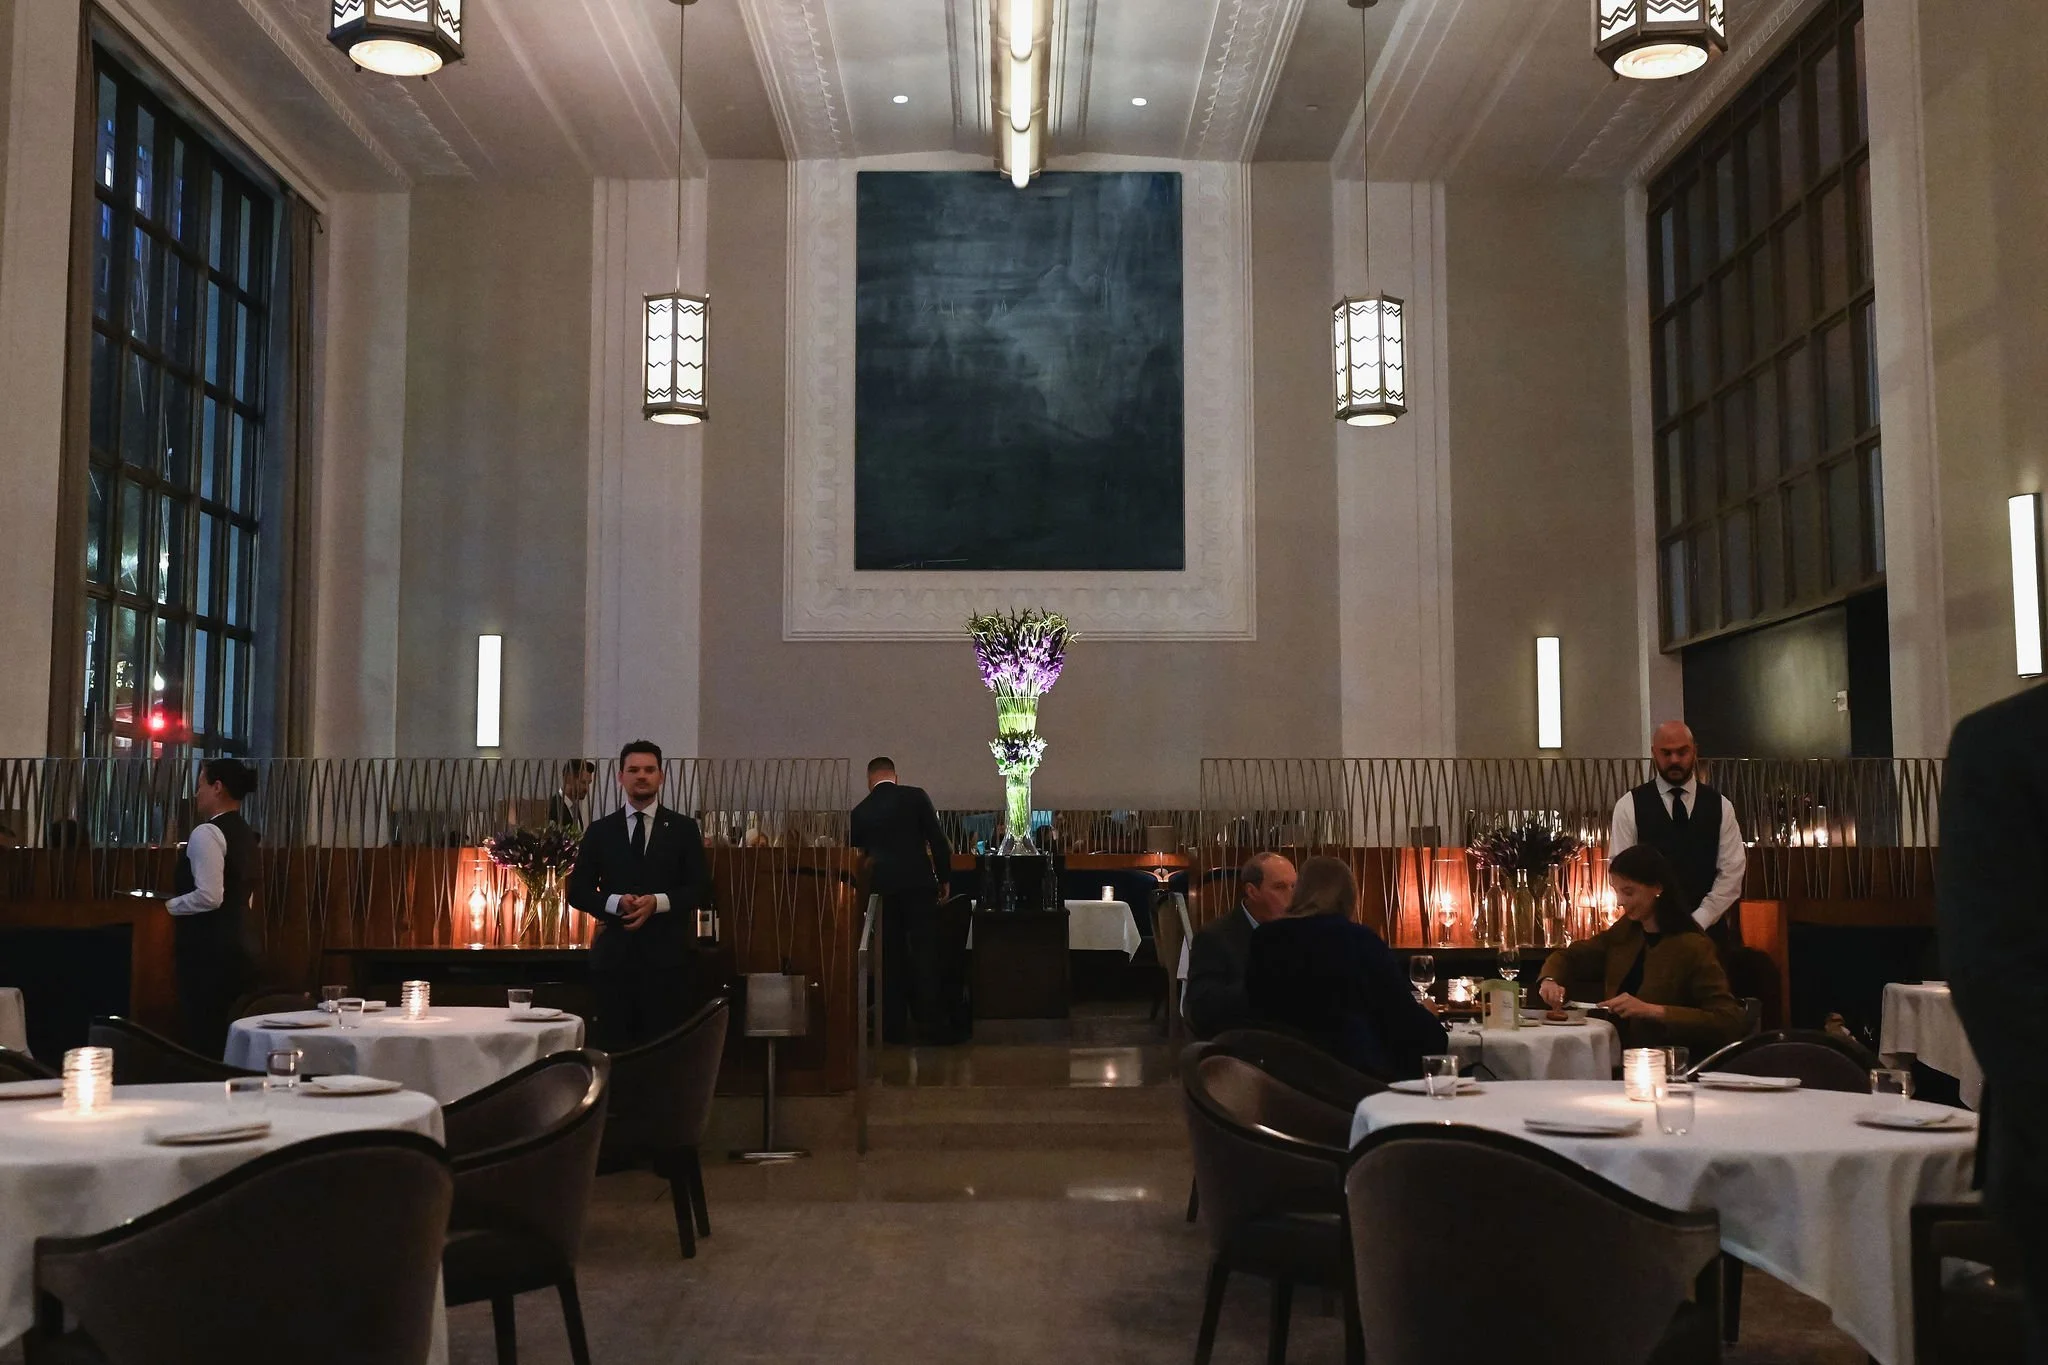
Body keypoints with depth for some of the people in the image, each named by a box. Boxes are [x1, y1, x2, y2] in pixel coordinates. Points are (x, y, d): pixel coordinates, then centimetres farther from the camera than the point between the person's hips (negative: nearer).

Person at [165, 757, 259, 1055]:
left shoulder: (208, 833, -13)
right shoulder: (244, 833, 15)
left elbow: (210, 896, -22)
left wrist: (171, 905, -6)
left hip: (207, 950, -9)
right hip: (235, 946, 9)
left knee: (204, 1039, -7)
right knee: (228, 1036, 11)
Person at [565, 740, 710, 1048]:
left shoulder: (684, 829, 8)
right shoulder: (599, 831, 11)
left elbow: (701, 888, 4)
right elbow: (578, 891, 9)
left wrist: (657, 902, -12)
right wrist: (615, 902, -10)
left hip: (666, 955, -1)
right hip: (613, 954, 1)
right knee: (612, 1046, 1)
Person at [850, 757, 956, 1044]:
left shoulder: (860, 811, 8)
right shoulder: (915, 796, 1)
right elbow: (938, 839, -3)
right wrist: (945, 878, 6)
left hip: (883, 888, 2)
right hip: (920, 883, -2)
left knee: (890, 958, 7)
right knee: (926, 955, 0)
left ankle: (893, 1028, 9)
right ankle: (933, 1025, -2)